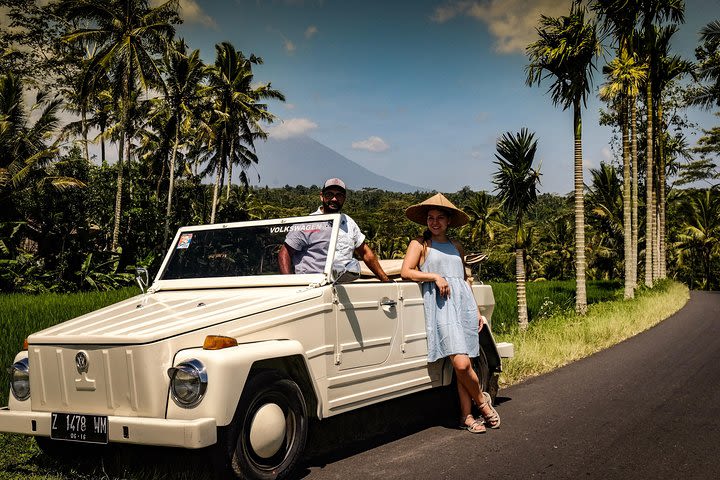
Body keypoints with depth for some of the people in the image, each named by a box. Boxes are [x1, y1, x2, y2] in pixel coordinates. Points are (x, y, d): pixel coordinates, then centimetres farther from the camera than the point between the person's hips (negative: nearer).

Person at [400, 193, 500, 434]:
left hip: (464, 303, 4)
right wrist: (435, 276, -10)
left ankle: (467, 415, 5)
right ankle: (482, 401, 5)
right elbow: (406, 272, -1)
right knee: (460, 363, -16)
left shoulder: (456, 247, 22)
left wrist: (477, 311, 24)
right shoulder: (419, 244, 10)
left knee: (462, 364, -5)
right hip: (440, 305, -4)